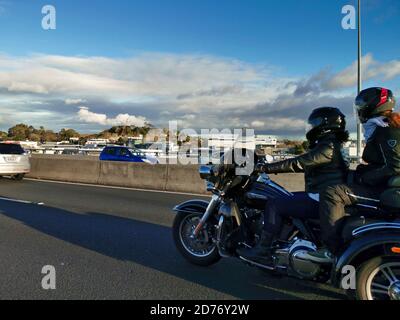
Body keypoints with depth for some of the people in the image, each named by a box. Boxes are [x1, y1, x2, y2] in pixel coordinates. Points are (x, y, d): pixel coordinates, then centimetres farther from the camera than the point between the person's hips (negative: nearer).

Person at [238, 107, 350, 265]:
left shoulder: (328, 147, -16)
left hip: (320, 201, -11)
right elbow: (303, 163, 21)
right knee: (283, 200, 19)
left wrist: (268, 167, -20)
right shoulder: (333, 145, 18)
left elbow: (298, 163, -24)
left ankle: (263, 251, -10)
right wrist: (274, 167, 18)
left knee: (274, 205, -13)